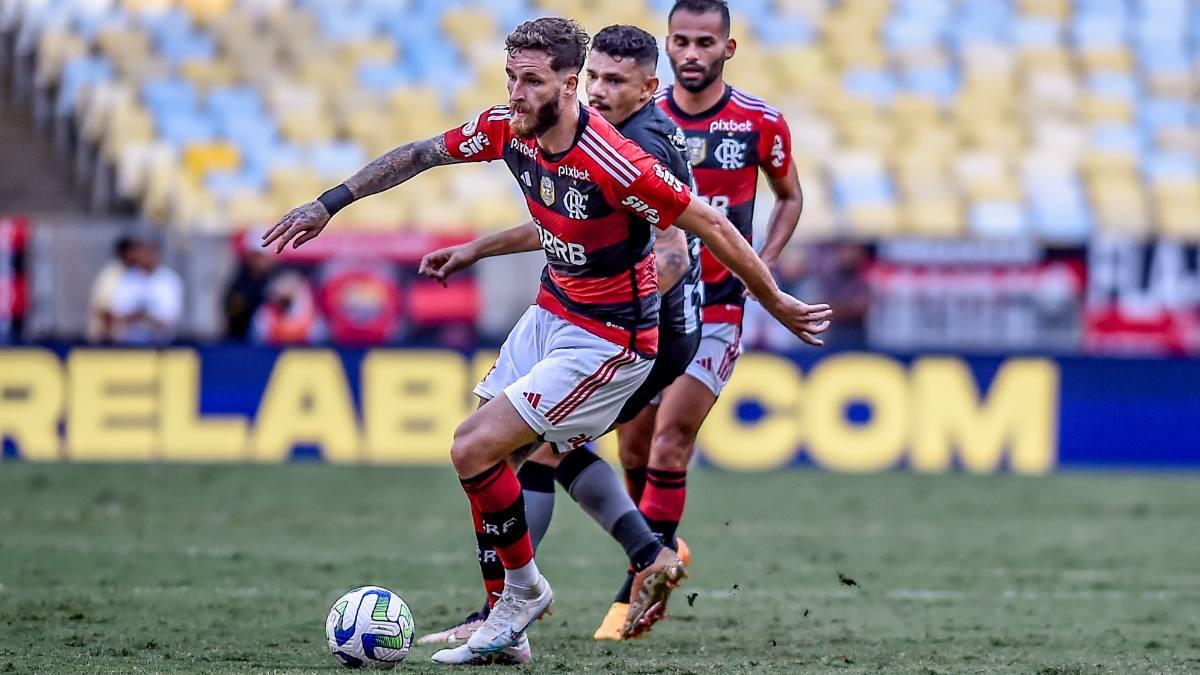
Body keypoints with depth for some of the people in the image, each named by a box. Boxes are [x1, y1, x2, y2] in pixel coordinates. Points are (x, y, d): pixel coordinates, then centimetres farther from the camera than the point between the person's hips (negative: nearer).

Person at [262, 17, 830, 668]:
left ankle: (525, 590, 9)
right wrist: (329, 203, 8)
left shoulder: (615, 163, -29)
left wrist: (778, 305, -10)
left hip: (609, 340, -8)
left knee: (474, 449, -13)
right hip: (551, 314, 8)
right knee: (478, 454, 5)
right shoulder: (506, 128, -8)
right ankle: (505, 624, 16)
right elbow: (418, 155, 9)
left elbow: (709, 226, -19)